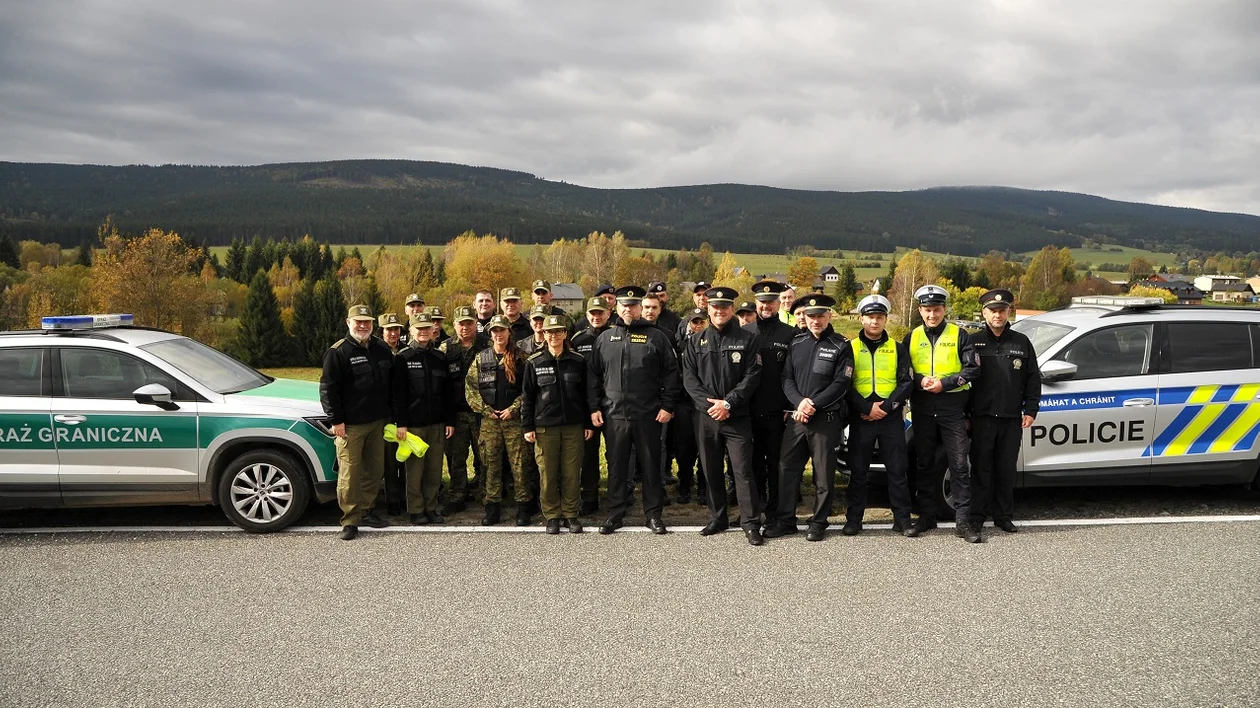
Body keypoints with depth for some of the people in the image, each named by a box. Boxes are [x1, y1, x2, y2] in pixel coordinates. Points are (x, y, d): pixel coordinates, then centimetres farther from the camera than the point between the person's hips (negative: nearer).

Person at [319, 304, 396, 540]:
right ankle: (350, 520, 2)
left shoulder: (382, 350, 11)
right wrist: (335, 419, -12)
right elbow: (328, 388, -9)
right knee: (350, 472, -6)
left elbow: (393, 385, 18)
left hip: (378, 422, 6)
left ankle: (366, 510, 25)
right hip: (350, 424, -6)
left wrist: (391, 415, 14)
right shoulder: (338, 352, -7)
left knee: (375, 468, 12)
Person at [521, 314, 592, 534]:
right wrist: (527, 426, 0)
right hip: (545, 427, -1)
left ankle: (571, 514, 15)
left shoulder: (578, 361, 6)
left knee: (572, 473, 2)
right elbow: (527, 397, 5)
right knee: (548, 473, 1)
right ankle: (552, 516, 13)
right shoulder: (534, 363, 3)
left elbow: (585, 394, 10)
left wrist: (588, 424, 7)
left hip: (573, 425, 1)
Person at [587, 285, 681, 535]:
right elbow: (593, 374, 11)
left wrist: (668, 405, -5)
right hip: (614, 414, 2)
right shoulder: (605, 338, 9)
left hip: (648, 415, -2)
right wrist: (594, 407, 4)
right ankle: (615, 514, 19)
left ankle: (653, 514, 17)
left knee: (651, 466, 6)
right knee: (616, 467, 8)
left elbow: (671, 372, 1)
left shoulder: (656, 337, 2)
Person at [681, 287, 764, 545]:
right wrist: (708, 403, -11)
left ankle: (751, 524, 1)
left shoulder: (748, 339, 2)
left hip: (737, 417, -3)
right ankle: (717, 519, 23)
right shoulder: (695, 341, 10)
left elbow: (752, 377, -5)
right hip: (705, 416, 3)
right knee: (711, 471, 10)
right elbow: (689, 378, 3)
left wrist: (728, 403, -15)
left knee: (743, 470, -5)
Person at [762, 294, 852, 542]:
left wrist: (813, 405, -16)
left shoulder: (841, 346, -1)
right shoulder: (796, 343, 11)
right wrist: (799, 402, -12)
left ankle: (819, 522, 15)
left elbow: (840, 383, -8)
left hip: (827, 419, -4)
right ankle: (785, 520, 15)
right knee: (788, 468, 5)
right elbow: (787, 379, 6)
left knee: (824, 473, 3)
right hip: (797, 417, 4)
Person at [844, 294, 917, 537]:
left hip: (892, 417, 1)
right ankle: (853, 519, 11)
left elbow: (906, 382, 2)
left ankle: (902, 519, 10)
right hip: (860, 418, -1)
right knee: (858, 471, 3)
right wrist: (867, 408, -13)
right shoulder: (851, 348, 6)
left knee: (898, 469, 3)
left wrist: (886, 406, -11)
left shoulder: (897, 348, 10)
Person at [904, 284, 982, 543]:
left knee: (959, 465, -5)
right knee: (924, 464, 9)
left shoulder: (958, 335, 2)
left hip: (952, 408, -3)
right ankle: (927, 515, 19)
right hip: (922, 409, 3)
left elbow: (972, 368, -3)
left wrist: (944, 383, -14)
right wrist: (920, 381, -12)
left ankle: (963, 521, -1)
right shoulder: (912, 337, 9)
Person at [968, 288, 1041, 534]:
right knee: (981, 469, 1)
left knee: (1007, 470, 8)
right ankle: (977, 516, 7)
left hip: (1012, 420, 2)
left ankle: (1003, 516, 18)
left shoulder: (1021, 342, 9)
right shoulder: (974, 342, 3)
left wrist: (1030, 410, 4)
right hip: (982, 418, -2)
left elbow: (1033, 379, 11)